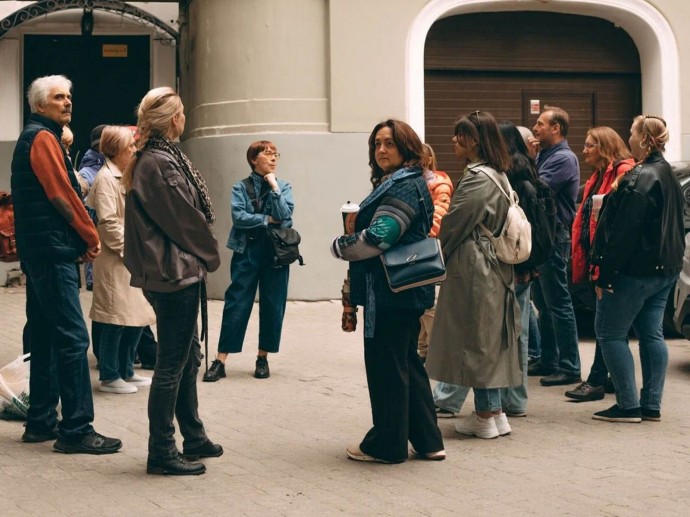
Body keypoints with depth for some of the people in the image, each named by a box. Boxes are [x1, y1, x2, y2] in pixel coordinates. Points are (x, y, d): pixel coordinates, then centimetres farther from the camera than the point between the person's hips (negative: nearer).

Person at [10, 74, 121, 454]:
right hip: (53, 251, -10)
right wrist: (92, 237, -4)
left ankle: (41, 422, 19)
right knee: (72, 338, -11)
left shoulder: (34, 137, 21)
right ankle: (76, 430, -12)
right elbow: (62, 195, -15)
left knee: (45, 337, 13)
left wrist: (82, 238, 6)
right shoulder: (42, 138, -9)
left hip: (41, 252, 10)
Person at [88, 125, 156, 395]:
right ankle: (109, 376, 4)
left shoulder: (125, 177, 17)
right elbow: (108, 223, -18)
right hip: (115, 260, -9)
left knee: (136, 318, 11)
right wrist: (129, 248, -16)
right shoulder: (106, 178, -12)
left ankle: (126, 371, 21)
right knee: (116, 320, -4)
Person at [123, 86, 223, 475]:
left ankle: (193, 438, 29)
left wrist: (202, 255, 10)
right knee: (172, 364, -3)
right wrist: (210, 255, -1)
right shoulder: (161, 164, -18)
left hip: (178, 271, 10)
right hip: (176, 272, -10)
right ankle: (162, 452, 4)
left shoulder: (154, 158, 12)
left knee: (188, 358, 18)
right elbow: (186, 218, -16)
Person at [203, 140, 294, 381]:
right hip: (247, 252, -2)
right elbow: (239, 217, -12)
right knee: (236, 306, -5)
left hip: (276, 252, 2)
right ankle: (220, 361, -4)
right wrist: (268, 220, -9)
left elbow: (284, 215, -9)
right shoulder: (241, 187, 2)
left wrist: (274, 187, -9)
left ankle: (263, 358, 17)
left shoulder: (284, 187, 8)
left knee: (272, 306, 5)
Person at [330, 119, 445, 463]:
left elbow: (377, 238, -24)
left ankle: (386, 445, 9)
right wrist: (355, 229, 5)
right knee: (407, 363, 16)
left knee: (386, 366, -1)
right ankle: (427, 441, 22)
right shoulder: (401, 183, 17)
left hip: (390, 293, -11)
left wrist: (339, 246, -8)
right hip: (405, 292, 11)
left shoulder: (403, 187, -17)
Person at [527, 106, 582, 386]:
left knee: (558, 303, -7)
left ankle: (569, 367, -3)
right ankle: (548, 360, 24)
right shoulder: (544, 155, 15)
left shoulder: (564, 158, -13)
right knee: (543, 302, 15)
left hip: (555, 238, -10)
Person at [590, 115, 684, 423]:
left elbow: (623, 232, -21)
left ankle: (628, 406, -4)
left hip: (635, 270, -10)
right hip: (665, 270, 10)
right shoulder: (668, 176, 13)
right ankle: (651, 406, 11)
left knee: (609, 333, -2)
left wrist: (604, 274, -19)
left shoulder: (639, 178, -18)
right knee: (652, 334, 11)